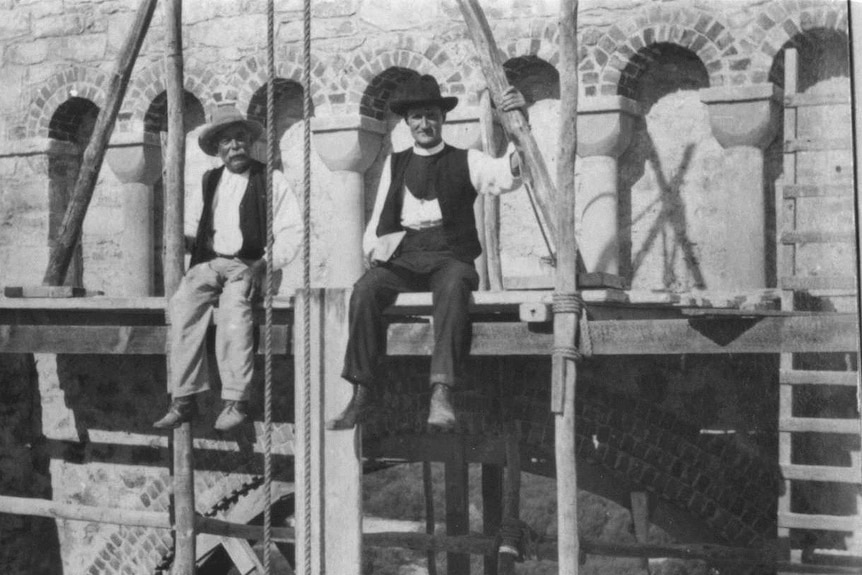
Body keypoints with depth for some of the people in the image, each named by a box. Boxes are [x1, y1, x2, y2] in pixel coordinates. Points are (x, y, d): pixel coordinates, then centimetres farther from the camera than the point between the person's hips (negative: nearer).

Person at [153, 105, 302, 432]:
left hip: (250, 266, -3)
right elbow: (189, 226, 22)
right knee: (183, 303, -27)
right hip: (209, 263, 4)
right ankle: (183, 401, -28)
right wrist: (181, 238, -2)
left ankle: (235, 401, -34)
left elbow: (290, 230, 2)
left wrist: (265, 264, -12)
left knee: (234, 304, -35)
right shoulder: (208, 183, 22)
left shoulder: (270, 180, 9)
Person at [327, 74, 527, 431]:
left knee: (453, 289, -38)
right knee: (365, 291, -29)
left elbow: (508, 176, -5)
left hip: (450, 256, -2)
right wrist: (375, 246, 0)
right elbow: (378, 221, 23)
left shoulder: (464, 161, 14)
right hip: (401, 256, 2)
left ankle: (441, 394, -43)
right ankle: (362, 396, -28)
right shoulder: (395, 164, 23)